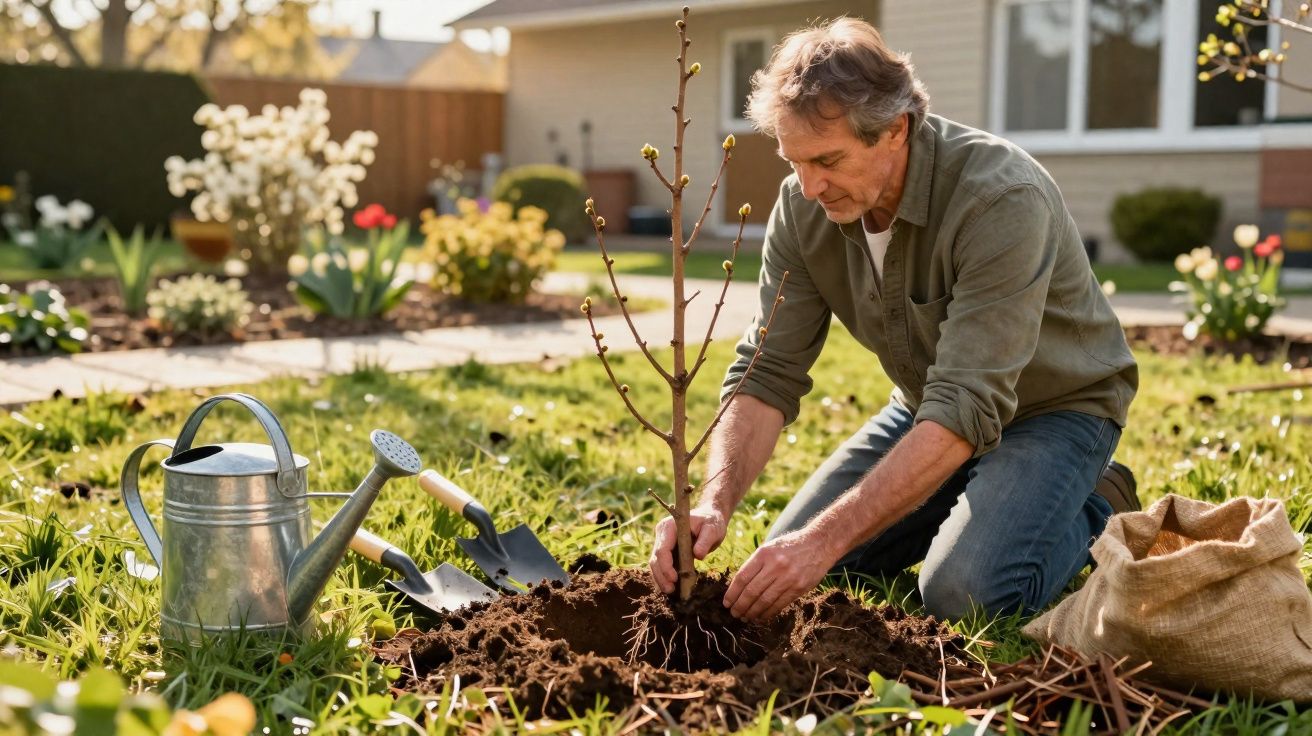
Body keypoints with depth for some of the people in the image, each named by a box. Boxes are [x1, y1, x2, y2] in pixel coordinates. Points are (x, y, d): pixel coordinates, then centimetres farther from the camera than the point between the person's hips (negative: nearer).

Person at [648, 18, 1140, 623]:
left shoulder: (1002, 199, -35)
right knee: (789, 560, -2)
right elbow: (768, 372, -15)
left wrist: (826, 539, -45)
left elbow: (966, 411, -39)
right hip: (930, 406, 6)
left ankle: (1093, 510, 4)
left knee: (965, 593, -27)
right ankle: (969, 500, 19)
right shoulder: (803, 206, -16)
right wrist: (715, 503, -33)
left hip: (1052, 407, -6)